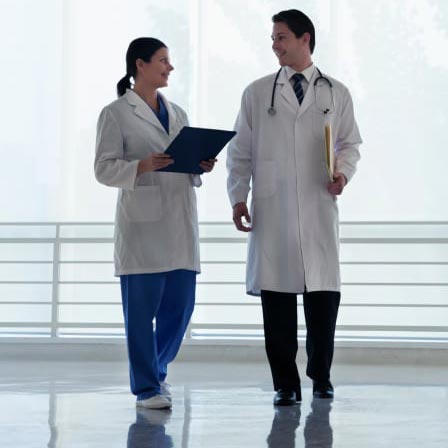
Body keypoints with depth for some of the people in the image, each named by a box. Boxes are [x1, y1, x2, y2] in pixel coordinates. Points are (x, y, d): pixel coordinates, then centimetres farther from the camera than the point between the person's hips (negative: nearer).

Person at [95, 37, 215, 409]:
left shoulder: (177, 114, 19)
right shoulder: (116, 114, 0)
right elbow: (104, 168, -6)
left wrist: (202, 167, -1)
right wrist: (142, 166, -22)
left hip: (180, 223, 6)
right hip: (142, 223, -6)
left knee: (180, 305, 5)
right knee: (142, 307, -4)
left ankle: (157, 370, 26)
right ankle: (146, 387, 5)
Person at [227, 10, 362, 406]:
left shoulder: (336, 94, 10)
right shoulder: (256, 94, 9)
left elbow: (350, 144, 13)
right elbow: (241, 152, 9)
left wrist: (343, 172, -7)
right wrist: (238, 197, -1)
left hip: (319, 208, 0)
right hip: (271, 210, 0)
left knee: (324, 294, 0)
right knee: (277, 298, 0)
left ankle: (321, 375, 18)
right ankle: (286, 384, 9)